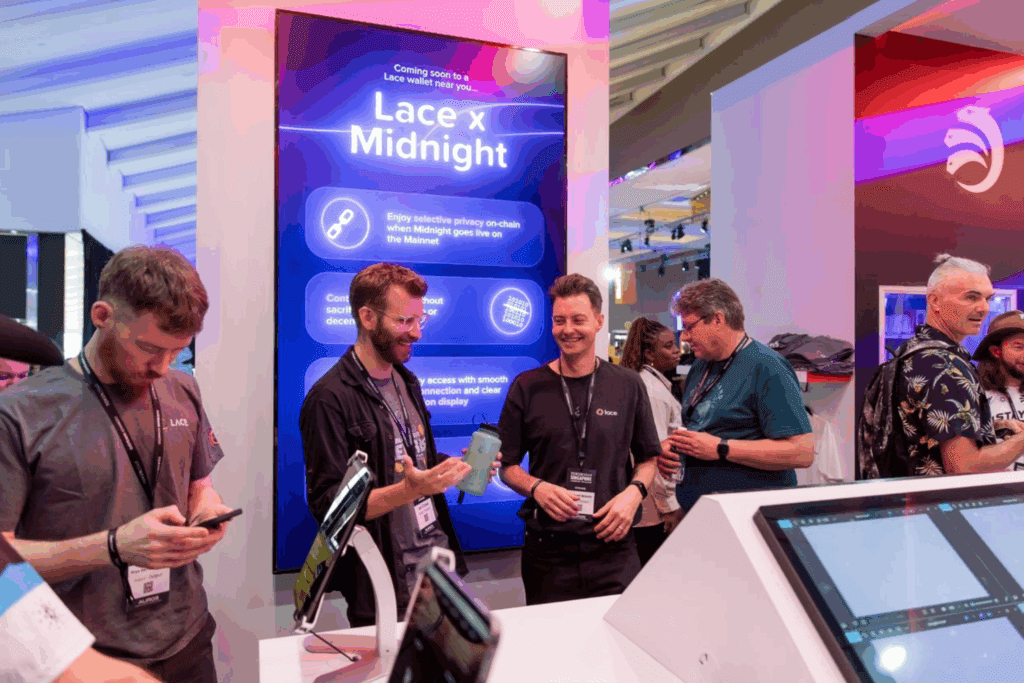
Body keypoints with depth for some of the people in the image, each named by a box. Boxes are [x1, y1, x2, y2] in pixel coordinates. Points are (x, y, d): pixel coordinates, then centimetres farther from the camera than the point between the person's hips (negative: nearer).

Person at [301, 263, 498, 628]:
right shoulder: (330, 398, -16)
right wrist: (408, 490, -29)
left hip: (440, 566, 7)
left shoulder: (407, 382, 10)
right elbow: (328, 505, -18)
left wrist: (460, 467, 2)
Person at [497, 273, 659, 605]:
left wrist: (634, 492, -6)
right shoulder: (527, 387, 2)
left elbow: (649, 458, 12)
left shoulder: (628, 386, 5)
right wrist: (537, 488, -12)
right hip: (547, 551, 0)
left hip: (614, 547, 1)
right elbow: (507, 465, 6)